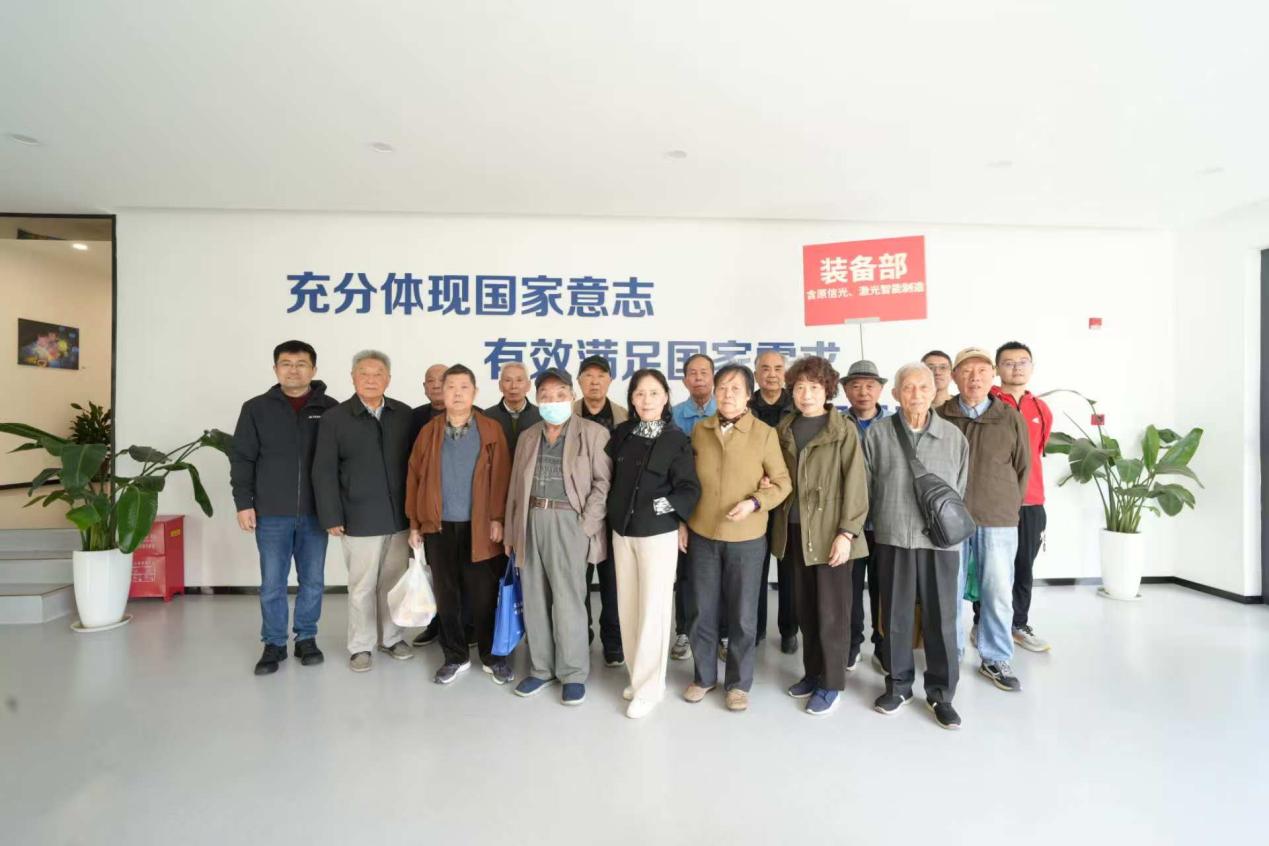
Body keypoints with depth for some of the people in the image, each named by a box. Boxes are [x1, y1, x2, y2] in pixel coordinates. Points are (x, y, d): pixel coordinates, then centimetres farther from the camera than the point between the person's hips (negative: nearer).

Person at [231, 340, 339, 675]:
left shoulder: (330, 409, 2)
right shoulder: (256, 408, 3)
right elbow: (242, 459, 4)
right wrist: (243, 502, -2)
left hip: (315, 512, 0)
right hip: (271, 513, 0)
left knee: (313, 581, 10)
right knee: (272, 584, 7)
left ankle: (307, 638, 26)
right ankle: (274, 644, 23)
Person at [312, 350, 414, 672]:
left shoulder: (404, 414, 4)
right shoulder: (335, 418, -2)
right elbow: (324, 472, -3)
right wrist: (332, 517, -8)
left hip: (399, 516, 2)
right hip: (360, 519, -2)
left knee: (394, 582, 13)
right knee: (362, 586, 8)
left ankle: (391, 637, 31)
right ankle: (361, 645, 25)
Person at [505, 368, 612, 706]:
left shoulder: (593, 433, -2)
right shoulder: (528, 436, 13)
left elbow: (603, 482, -5)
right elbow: (516, 486, 14)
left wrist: (586, 523, -13)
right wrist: (511, 531, 11)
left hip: (568, 521, -5)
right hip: (531, 521, 5)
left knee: (567, 600, -2)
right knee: (534, 599, 11)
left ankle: (573, 673, 15)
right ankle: (541, 667, 26)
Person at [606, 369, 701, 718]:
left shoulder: (677, 439, -8)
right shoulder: (621, 433, 4)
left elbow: (690, 489, -11)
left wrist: (663, 505, -19)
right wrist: (614, 513, 5)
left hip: (658, 533, -4)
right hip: (622, 531, 5)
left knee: (653, 609, 1)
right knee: (628, 607, 11)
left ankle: (649, 686, 15)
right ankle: (639, 676, 28)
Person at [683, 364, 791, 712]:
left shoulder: (765, 433, -6)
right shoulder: (699, 431, 2)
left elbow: (782, 481, -3)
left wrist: (754, 503, -20)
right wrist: (681, 522, 6)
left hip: (746, 537, -2)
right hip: (701, 534, 3)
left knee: (742, 614, 10)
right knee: (702, 611, 13)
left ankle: (739, 683, 28)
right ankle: (704, 676, 32)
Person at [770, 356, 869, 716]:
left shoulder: (844, 430, -6)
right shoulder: (784, 430, 9)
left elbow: (855, 483, -10)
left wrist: (846, 532, -15)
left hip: (831, 532, -4)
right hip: (795, 531, 5)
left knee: (831, 612, 5)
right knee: (806, 609, 14)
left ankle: (832, 683, 20)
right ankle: (812, 672, 30)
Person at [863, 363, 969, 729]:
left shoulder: (953, 436, 2)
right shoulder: (877, 433, -1)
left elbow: (961, 491, 10)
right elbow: (866, 487, 5)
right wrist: (886, 521, 8)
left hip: (940, 540, 1)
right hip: (892, 538, 0)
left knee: (941, 618, 8)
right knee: (895, 616, 10)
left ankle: (941, 693, 25)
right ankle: (898, 684, 28)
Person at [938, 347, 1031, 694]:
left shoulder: (1011, 419, 3)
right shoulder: (939, 417, 0)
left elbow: (1023, 468, 9)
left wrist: (1010, 507, 7)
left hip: (998, 521, 1)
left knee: (998, 591, 8)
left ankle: (996, 660, 26)